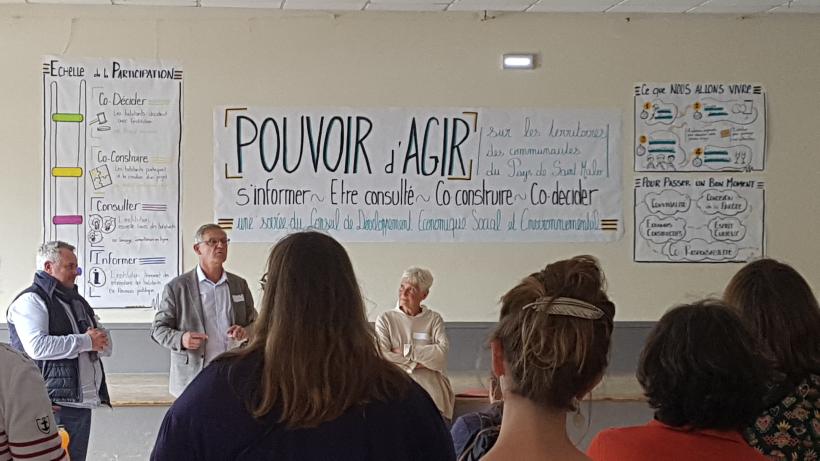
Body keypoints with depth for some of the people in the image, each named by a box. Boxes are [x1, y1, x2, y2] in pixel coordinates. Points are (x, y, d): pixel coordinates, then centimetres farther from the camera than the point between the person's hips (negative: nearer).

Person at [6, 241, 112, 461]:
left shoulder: (77, 301, 21)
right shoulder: (31, 301, -6)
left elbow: (107, 344, 19)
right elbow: (37, 347, -22)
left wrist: (98, 341, -6)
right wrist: (85, 342, -14)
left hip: (83, 402, 8)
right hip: (54, 404, -8)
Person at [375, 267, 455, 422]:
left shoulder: (434, 319, 15)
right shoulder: (385, 319, 12)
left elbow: (443, 352, -2)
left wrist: (406, 351, -4)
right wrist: (415, 364, -4)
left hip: (431, 388, 1)